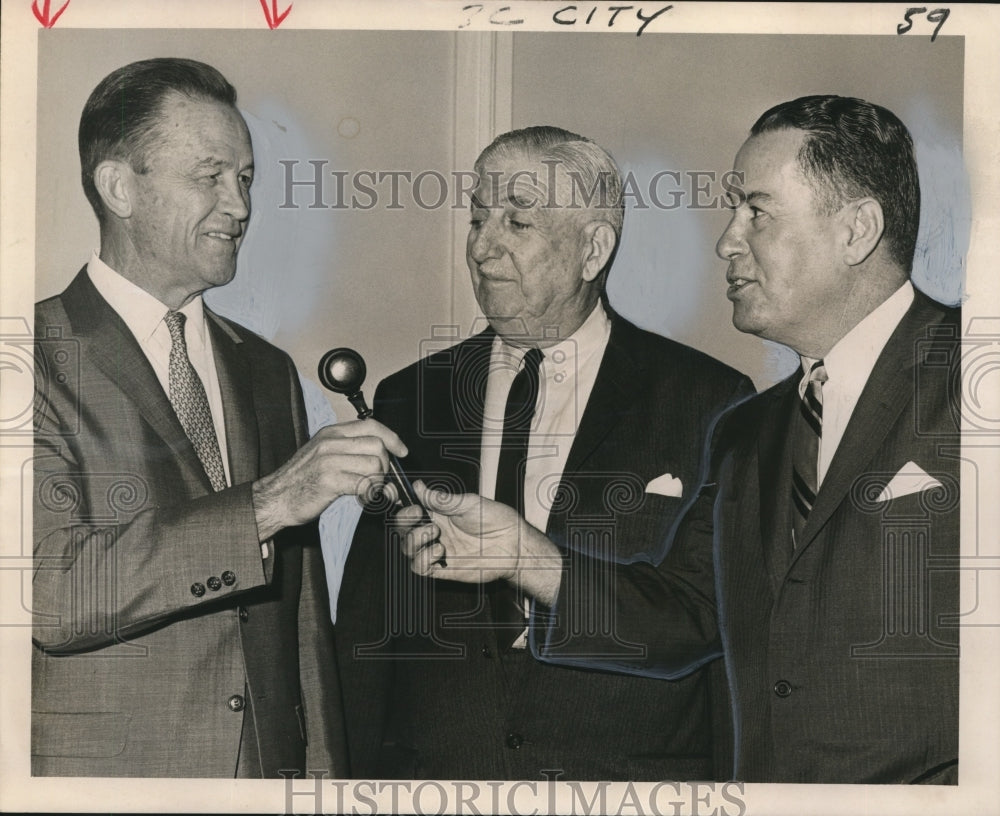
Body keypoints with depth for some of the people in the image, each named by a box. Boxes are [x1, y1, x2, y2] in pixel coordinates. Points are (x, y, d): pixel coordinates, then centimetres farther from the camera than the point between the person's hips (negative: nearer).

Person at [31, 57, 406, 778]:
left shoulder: (268, 372, 10)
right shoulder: (44, 363, -10)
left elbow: (303, 622, 12)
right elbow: (53, 595, -21)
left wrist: (324, 772, 8)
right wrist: (266, 505, -24)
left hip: (271, 766, 5)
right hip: (99, 772, -5)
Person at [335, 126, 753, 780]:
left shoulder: (708, 402, -3)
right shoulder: (409, 400, 7)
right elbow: (366, 623, 7)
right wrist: (356, 781, 1)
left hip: (633, 773, -2)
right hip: (430, 768, 3)